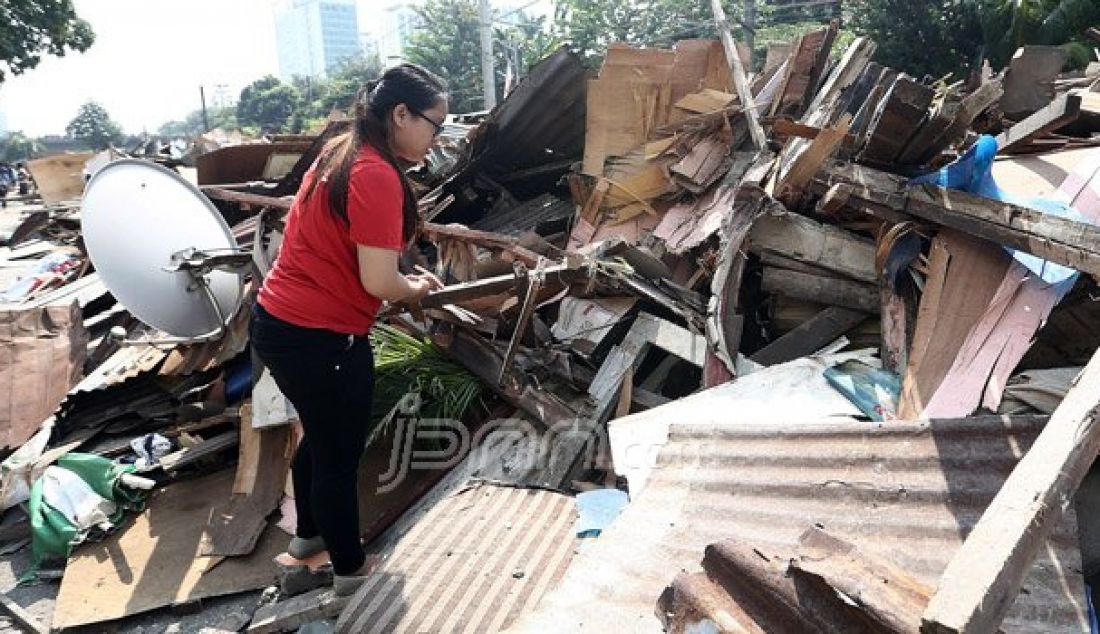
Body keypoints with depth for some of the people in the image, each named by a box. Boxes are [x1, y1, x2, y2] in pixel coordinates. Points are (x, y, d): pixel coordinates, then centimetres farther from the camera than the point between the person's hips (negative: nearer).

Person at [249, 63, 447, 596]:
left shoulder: (340, 154, 8)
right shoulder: (377, 176, -21)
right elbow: (377, 283, -22)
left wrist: (403, 277, 11)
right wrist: (418, 289, -2)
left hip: (277, 321, 9)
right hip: (319, 339, -9)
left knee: (321, 435, 28)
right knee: (340, 454, 10)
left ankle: (310, 533, 49)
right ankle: (351, 571, 31)